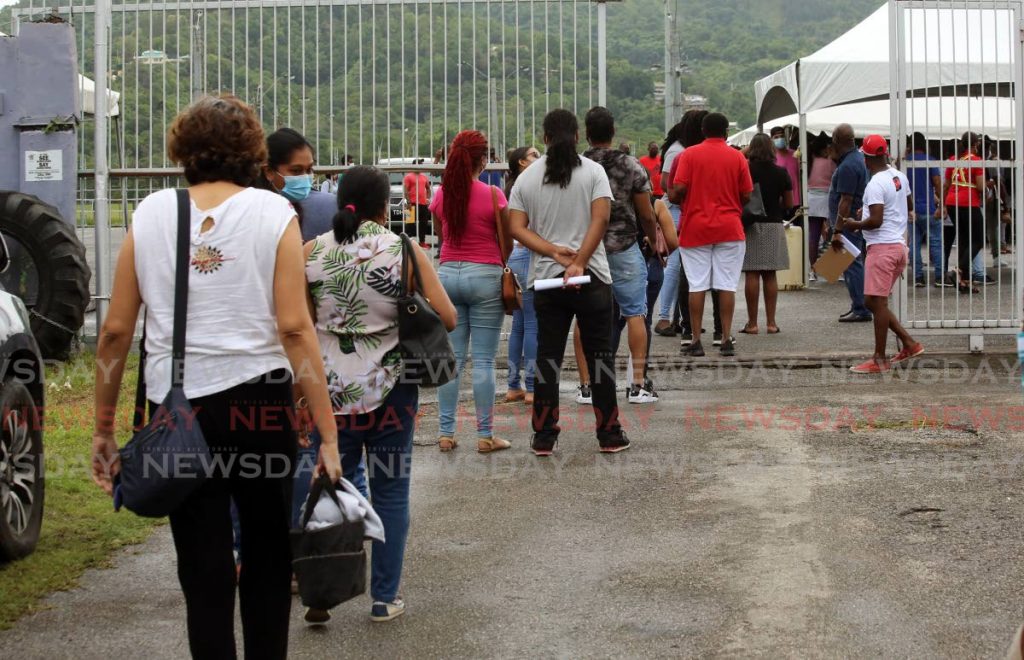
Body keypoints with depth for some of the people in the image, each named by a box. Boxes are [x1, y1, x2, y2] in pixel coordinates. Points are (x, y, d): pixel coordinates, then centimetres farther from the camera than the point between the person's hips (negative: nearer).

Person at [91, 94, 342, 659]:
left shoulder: (151, 213, 4)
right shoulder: (271, 212, -2)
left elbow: (115, 330, 2)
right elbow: (294, 327, -10)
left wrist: (103, 427, 10)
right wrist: (327, 431, -10)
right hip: (259, 398, -1)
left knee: (203, 570, 8)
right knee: (267, 557, 16)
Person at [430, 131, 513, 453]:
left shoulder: (441, 195, 2)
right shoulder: (493, 195, -10)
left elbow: (442, 234, 12)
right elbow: (507, 244, -2)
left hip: (448, 272, 4)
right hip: (485, 275, -4)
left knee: (452, 357, 8)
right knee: (484, 360, 0)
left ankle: (446, 433, 9)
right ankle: (485, 435, 3)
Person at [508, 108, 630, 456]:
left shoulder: (527, 177, 5)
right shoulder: (593, 171, -3)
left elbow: (517, 228, -4)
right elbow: (601, 219, -15)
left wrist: (554, 252, -10)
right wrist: (579, 261, -17)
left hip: (545, 278, 2)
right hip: (592, 277, -2)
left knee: (547, 356, 7)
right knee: (599, 354, 5)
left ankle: (544, 437, 8)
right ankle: (609, 434, 9)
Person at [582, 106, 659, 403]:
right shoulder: (630, 166, -6)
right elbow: (647, 215, -4)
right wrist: (654, 240, 16)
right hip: (623, 248, -1)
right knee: (635, 314, 5)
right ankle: (638, 384, 3)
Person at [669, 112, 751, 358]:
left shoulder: (689, 154, -1)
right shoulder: (737, 157, 2)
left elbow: (678, 189, -9)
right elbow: (746, 196, 1)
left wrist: (684, 201, 13)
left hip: (695, 227, 0)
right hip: (729, 228, 0)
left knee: (697, 285, 2)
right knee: (727, 285, 2)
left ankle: (696, 340, 2)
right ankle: (727, 339, 1)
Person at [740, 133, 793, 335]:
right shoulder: (781, 173, 1)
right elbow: (789, 204, 6)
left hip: (751, 225, -2)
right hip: (774, 225, 2)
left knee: (752, 275, -1)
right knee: (770, 275, 7)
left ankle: (752, 323, -2)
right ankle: (771, 322, 6)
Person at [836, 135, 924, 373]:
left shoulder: (875, 185, -17)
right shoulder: (899, 177, 11)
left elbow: (876, 221, -22)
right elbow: (910, 206, 25)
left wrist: (855, 225, -7)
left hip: (882, 247, -9)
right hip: (899, 244, 9)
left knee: (876, 302, -4)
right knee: (875, 301, 16)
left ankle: (879, 360, -1)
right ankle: (908, 343, 14)